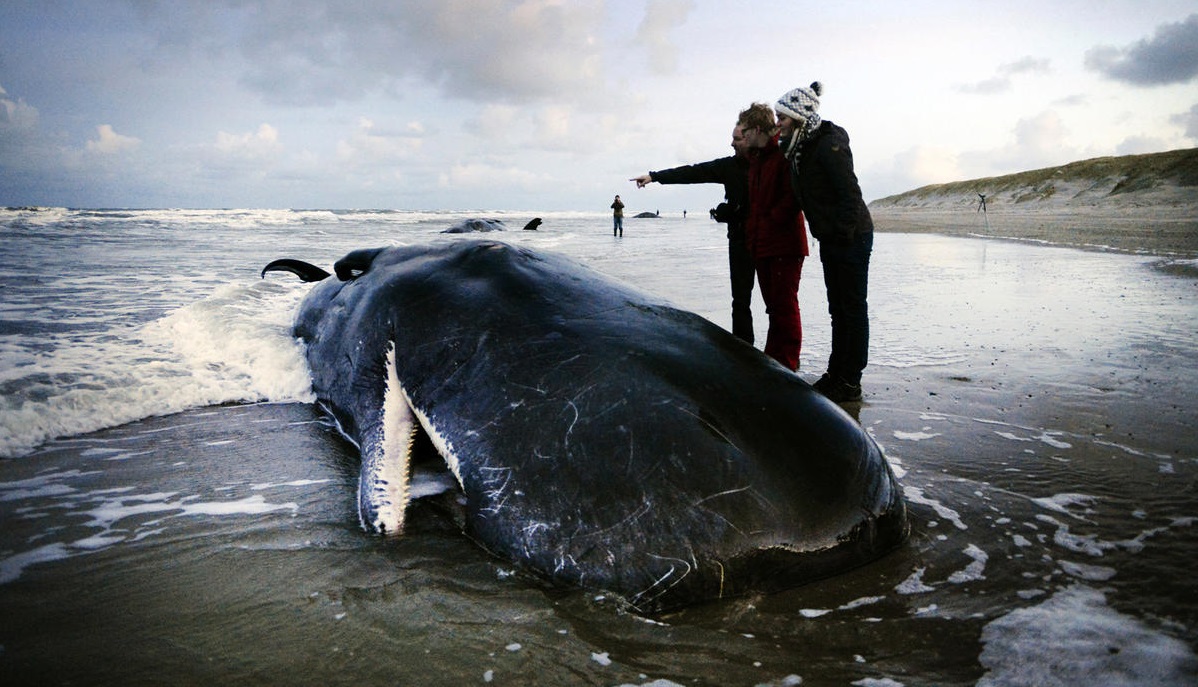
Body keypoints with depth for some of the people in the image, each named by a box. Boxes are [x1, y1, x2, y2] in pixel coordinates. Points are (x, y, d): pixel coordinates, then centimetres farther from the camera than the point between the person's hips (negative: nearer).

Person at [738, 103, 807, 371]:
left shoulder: (784, 154, -10)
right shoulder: (756, 158, 19)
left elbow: (794, 197, -19)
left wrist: (771, 220, -15)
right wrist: (752, 230, 12)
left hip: (784, 243, -9)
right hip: (761, 244, 9)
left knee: (784, 304, -5)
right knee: (774, 304, 14)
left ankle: (786, 363, 1)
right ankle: (773, 359, 22)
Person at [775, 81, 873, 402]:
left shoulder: (829, 145, -18)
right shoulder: (799, 148, 9)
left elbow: (850, 194, -22)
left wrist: (843, 234, -23)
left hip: (852, 238, -9)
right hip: (831, 241, 9)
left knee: (853, 309, -1)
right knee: (838, 310, 14)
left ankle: (850, 383, 5)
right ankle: (836, 373, 24)